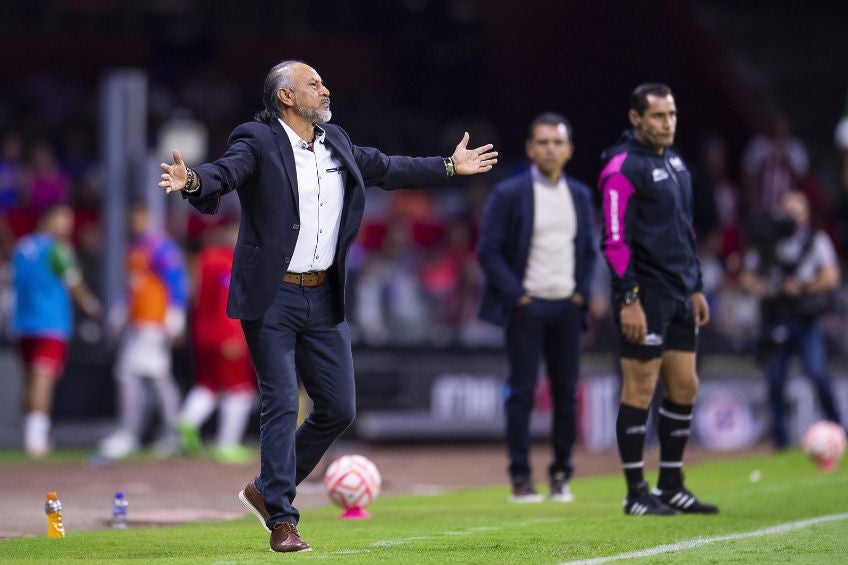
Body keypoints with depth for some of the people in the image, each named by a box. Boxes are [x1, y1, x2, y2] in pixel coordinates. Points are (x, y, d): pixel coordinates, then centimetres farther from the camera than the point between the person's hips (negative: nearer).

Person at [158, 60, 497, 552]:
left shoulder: (337, 143, 12)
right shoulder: (257, 142, -8)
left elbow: (387, 169, 26)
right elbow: (226, 171, -25)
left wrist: (450, 167, 33)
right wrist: (192, 181, -48)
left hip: (324, 299, 7)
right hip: (273, 297, -7)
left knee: (339, 409, 7)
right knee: (281, 406, -7)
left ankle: (268, 490, 24)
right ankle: (283, 521, -2)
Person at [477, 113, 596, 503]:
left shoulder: (580, 195, 11)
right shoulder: (509, 194, -3)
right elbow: (488, 250, -5)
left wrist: (582, 292, 5)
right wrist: (516, 295, -10)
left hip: (567, 306, 4)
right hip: (527, 306, -4)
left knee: (566, 392, 4)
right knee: (522, 391, -5)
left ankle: (561, 474, 12)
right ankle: (520, 478, -1)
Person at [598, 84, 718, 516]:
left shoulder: (674, 163, 16)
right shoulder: (623, 167, -11)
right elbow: (615, 240, -16)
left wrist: (696, 288, 19)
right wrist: (628, 299, -21)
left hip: (679, 296, 9)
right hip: (645, 297, -9)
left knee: (684, 387, 9)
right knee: (640, 390, -4)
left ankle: (671, 486, 18)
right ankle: (636, 493, 2)